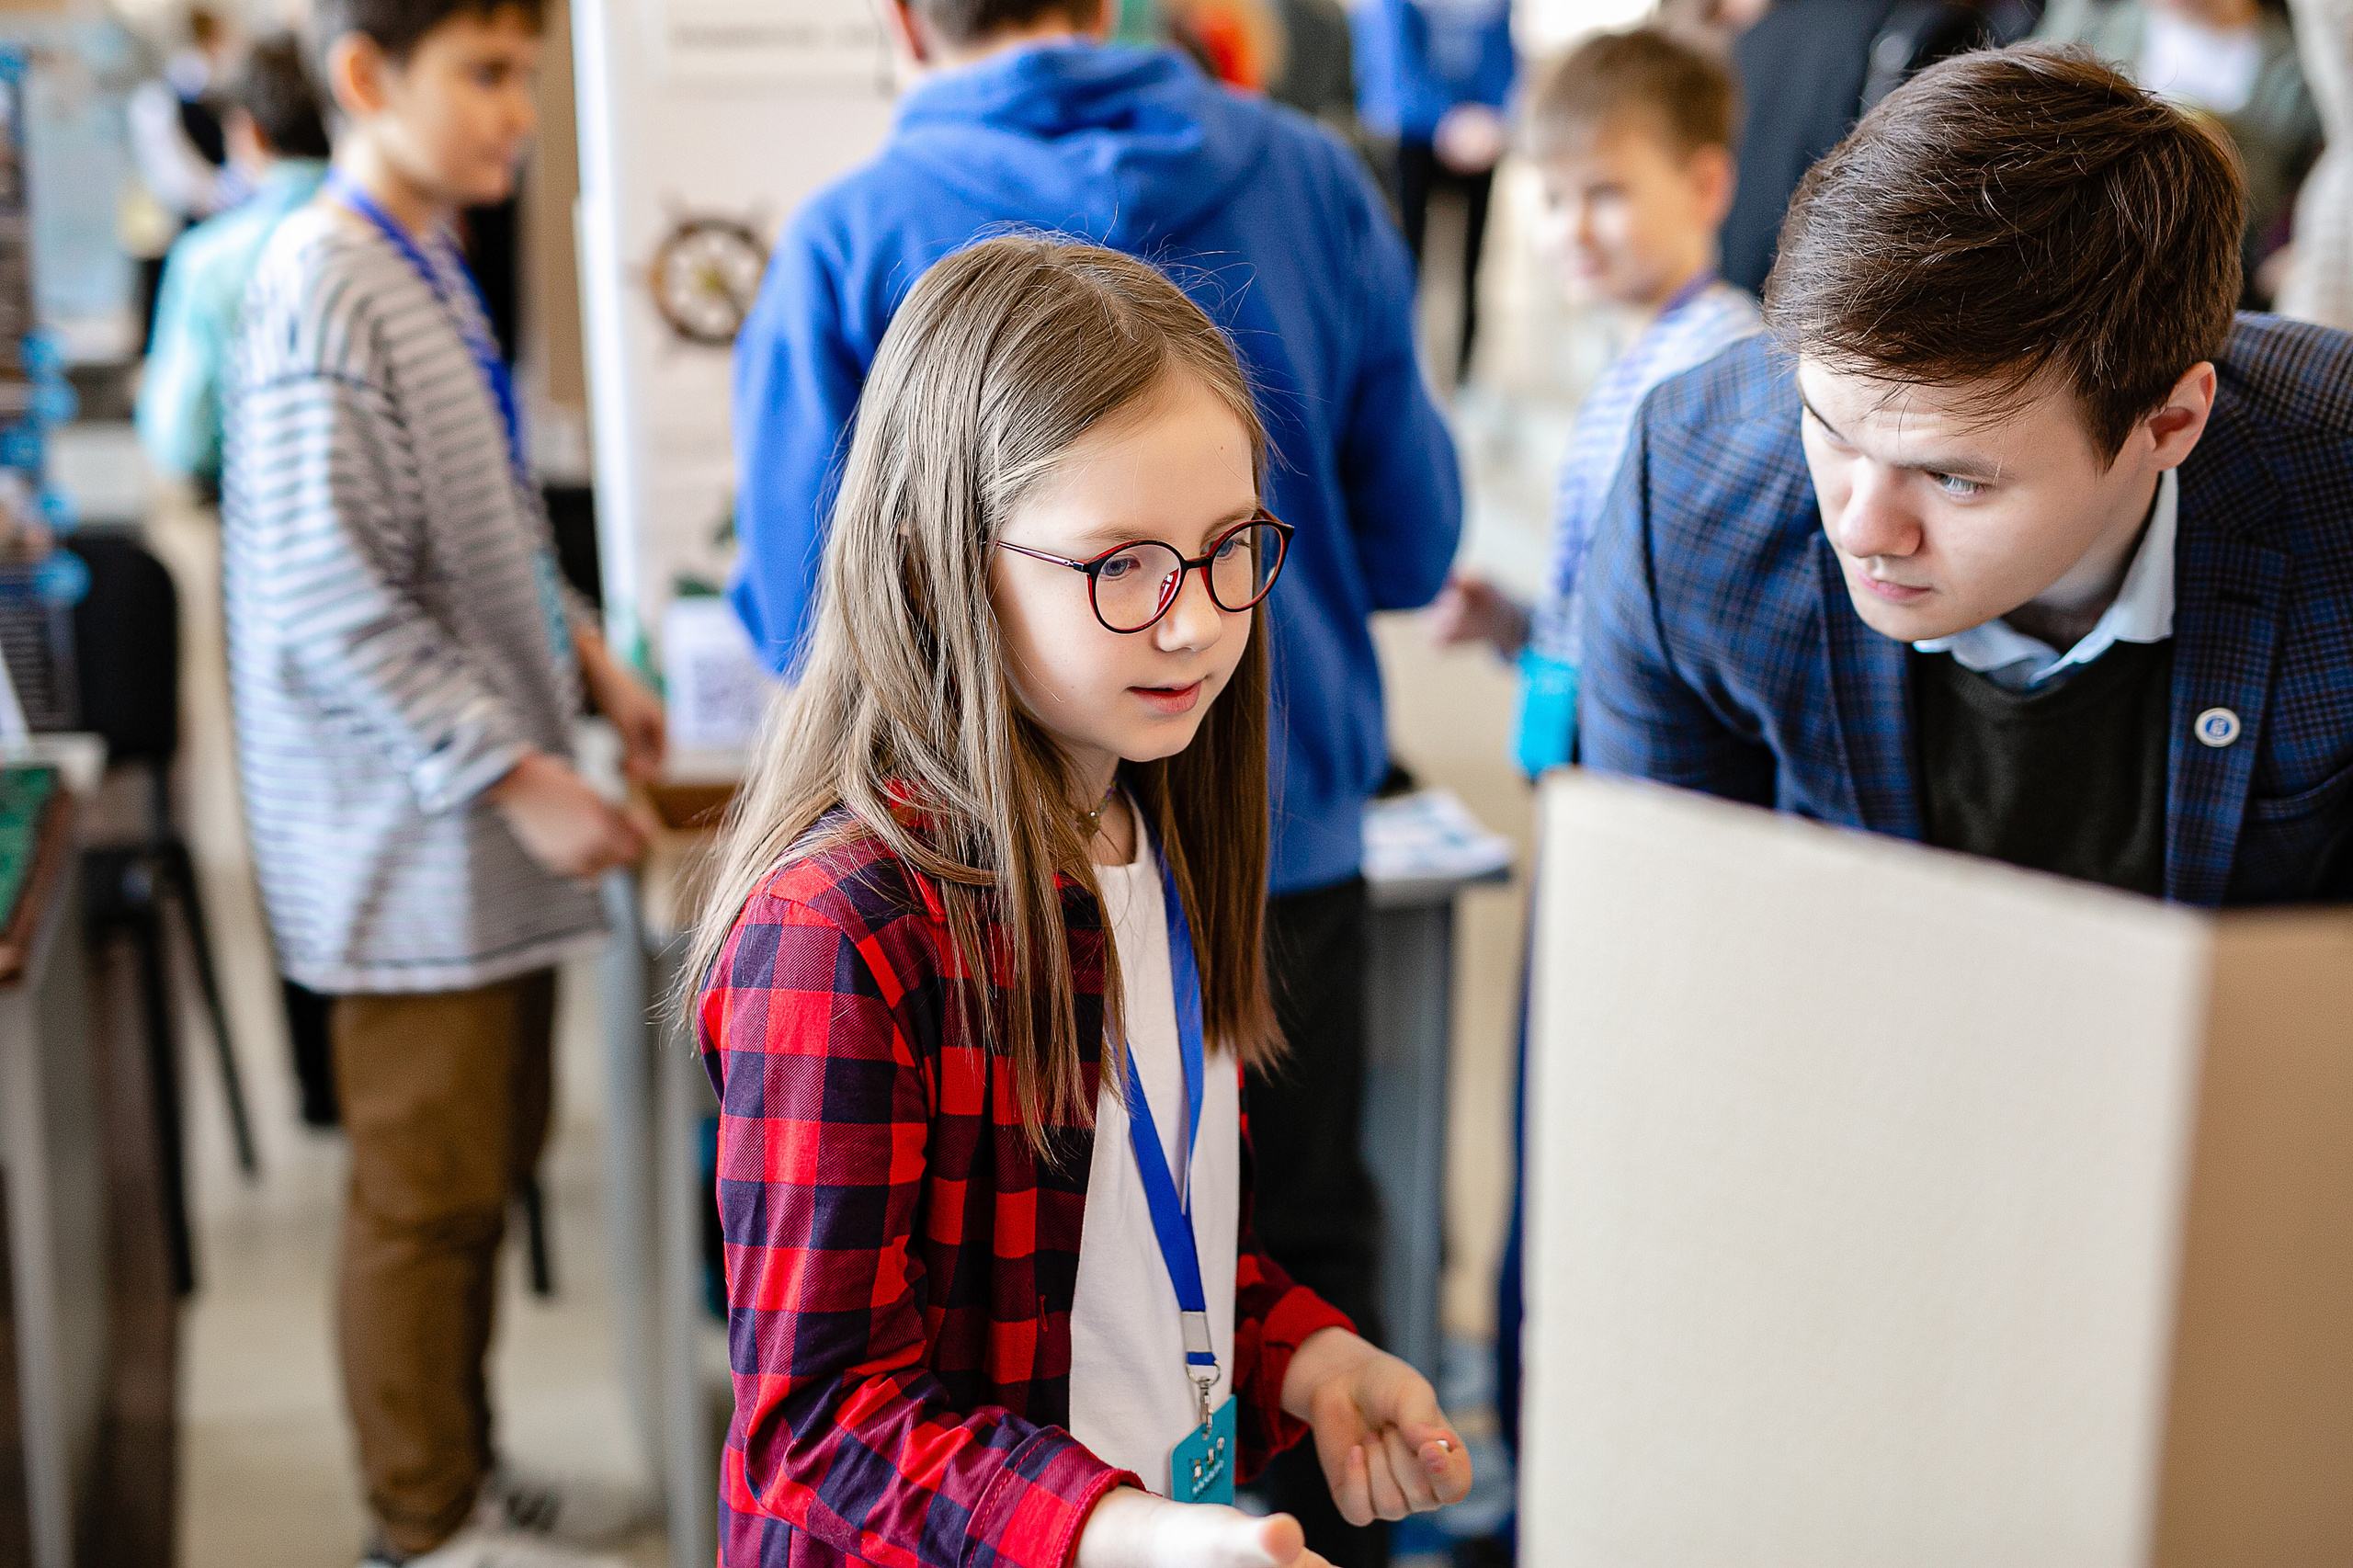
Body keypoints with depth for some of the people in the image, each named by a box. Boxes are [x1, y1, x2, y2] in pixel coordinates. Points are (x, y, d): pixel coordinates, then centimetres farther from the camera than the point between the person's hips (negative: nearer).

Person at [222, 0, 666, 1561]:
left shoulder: (432, 270, 11)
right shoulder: (323, 290, -18)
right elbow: (335, 606, -22)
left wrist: (586, 658, 10)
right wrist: (519, 778, -22)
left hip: (492, 832, 9)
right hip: (414, 837, -9)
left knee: (489, 1162, 18)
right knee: (428, 1192, 4)